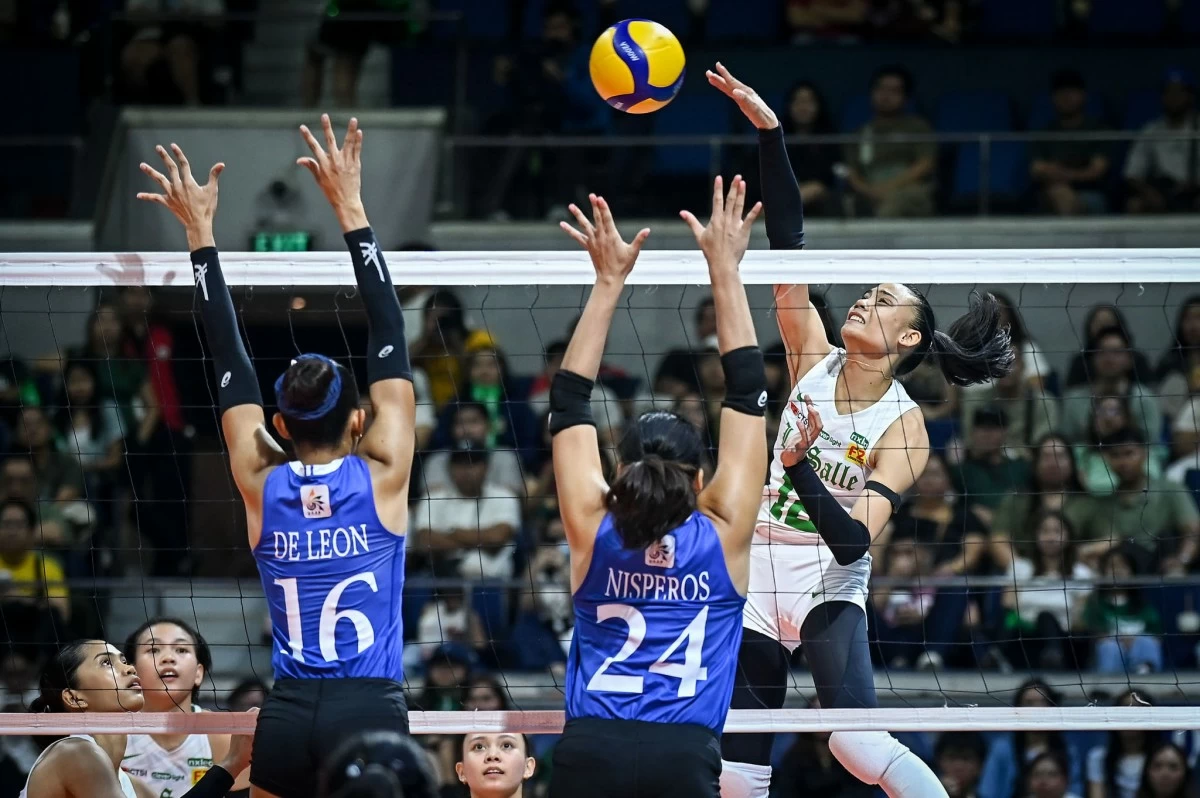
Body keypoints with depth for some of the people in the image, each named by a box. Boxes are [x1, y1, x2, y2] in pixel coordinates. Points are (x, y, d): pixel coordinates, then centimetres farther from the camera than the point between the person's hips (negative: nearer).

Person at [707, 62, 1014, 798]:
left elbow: (852, 541, -19)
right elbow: (788, 243, -7)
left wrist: (798, 470, -33)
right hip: (759, 581, 5)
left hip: (829, 589, -5)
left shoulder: (904, 428, -10)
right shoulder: (814, 360, 0)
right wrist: (768, 131, -14)